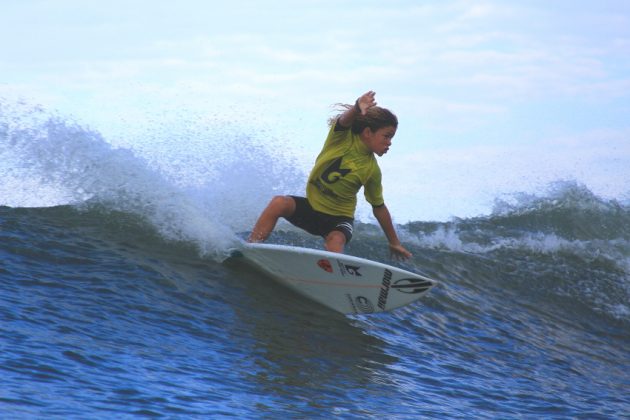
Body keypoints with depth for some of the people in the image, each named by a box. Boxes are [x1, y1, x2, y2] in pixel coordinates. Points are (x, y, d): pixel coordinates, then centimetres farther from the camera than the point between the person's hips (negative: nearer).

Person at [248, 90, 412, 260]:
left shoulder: (372, 170, -7)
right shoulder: (342, 136, -10)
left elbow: (379, 207, 5)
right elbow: (345, 120, -34)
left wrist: (394, 243, 9)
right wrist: (357, 108, -59)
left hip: (339, 218, 0)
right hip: (312, 207, 0)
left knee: (336, 240, -34)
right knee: (279, 203, -28)